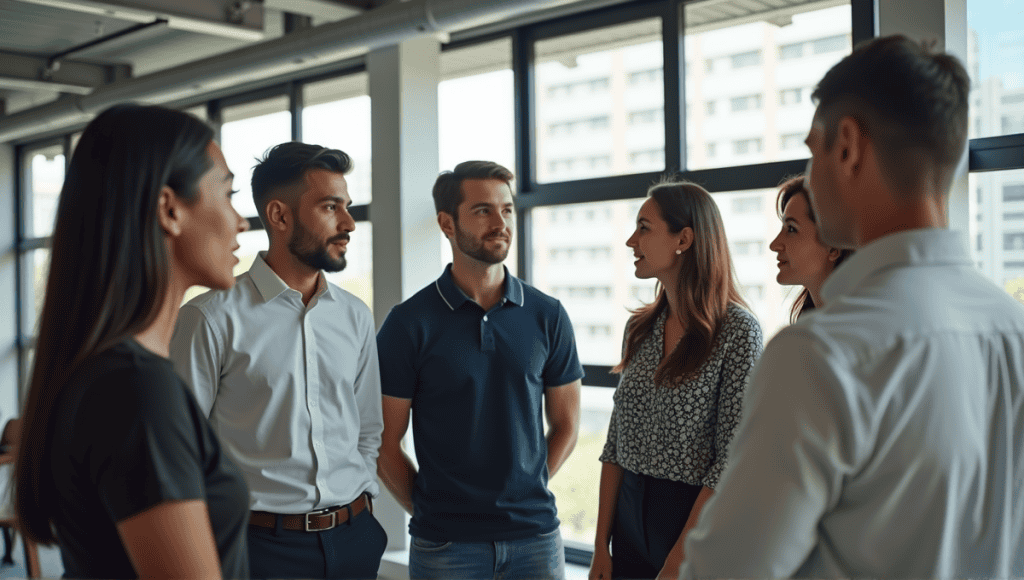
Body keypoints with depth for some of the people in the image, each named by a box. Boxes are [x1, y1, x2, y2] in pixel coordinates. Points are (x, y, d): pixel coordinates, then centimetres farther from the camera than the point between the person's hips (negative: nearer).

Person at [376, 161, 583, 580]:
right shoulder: (409, 322, -5)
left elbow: (565, 424, 9)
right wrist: (431, 509, -2)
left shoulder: (547, 315, 2)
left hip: (536, 533, 2)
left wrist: (524, 493, 3)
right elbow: (385, 443, -2)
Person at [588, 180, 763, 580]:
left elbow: (733, 460, -16)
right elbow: (616, 445, 6)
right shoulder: (640, 329, 5)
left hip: (697, 518, -5)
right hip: (630, 516, 6)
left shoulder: (738, 330, -14)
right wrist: (601, 547, 1)